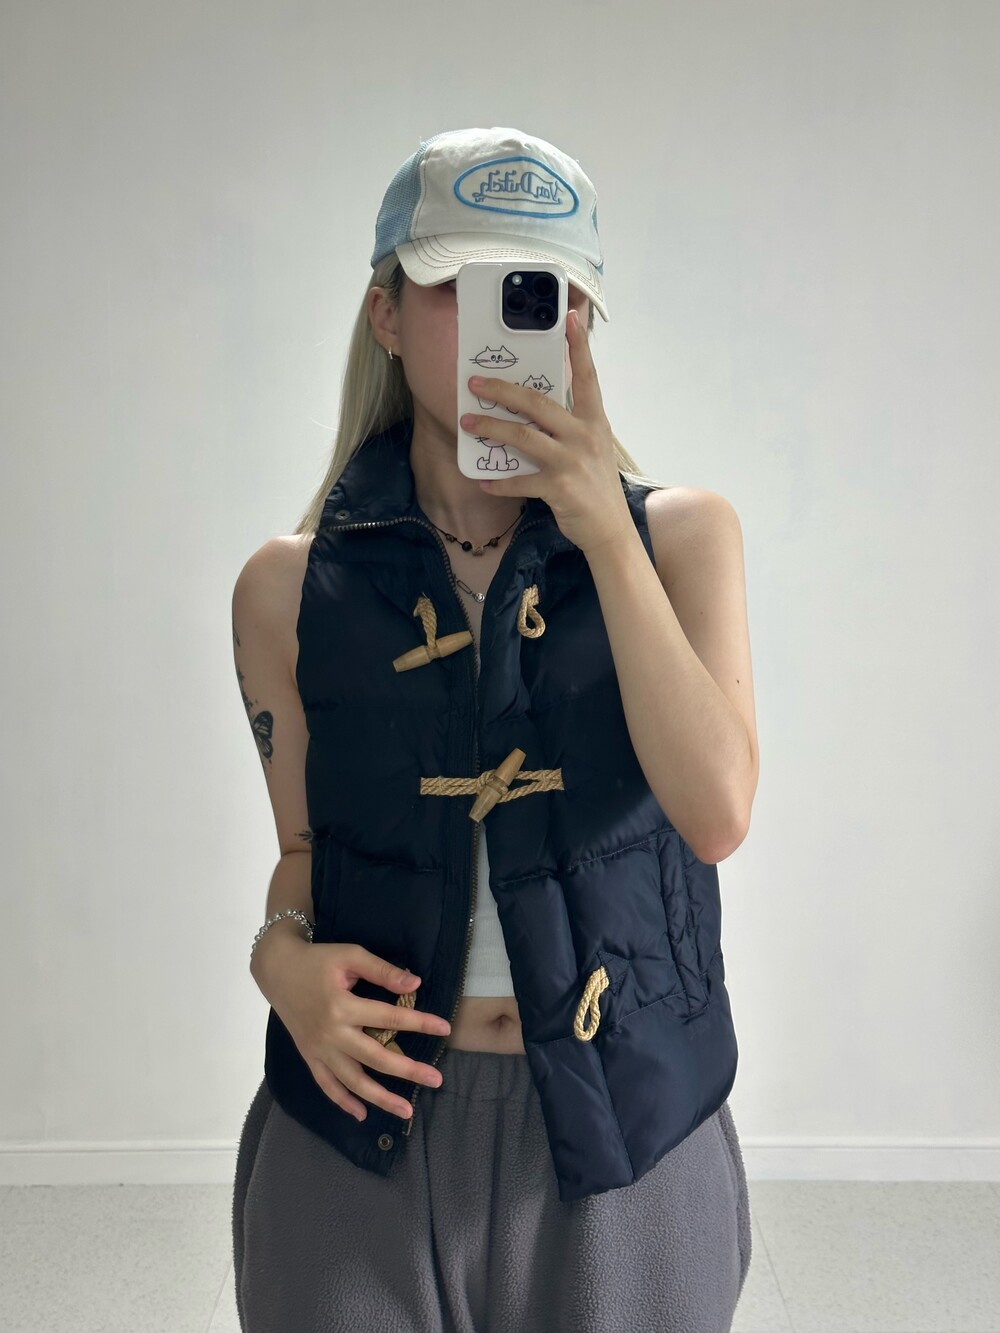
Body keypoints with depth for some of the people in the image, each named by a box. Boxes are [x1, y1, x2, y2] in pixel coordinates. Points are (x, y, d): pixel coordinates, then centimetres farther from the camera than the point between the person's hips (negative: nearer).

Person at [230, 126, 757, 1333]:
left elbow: (717, 814, -18)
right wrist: (283, 954, -15)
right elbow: (305, 848, 6)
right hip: (366, 1121, 1)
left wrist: (604, 531, -22)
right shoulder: (289, 587, -4)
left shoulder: (680, 532, -5)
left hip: (625, 1138, 0)